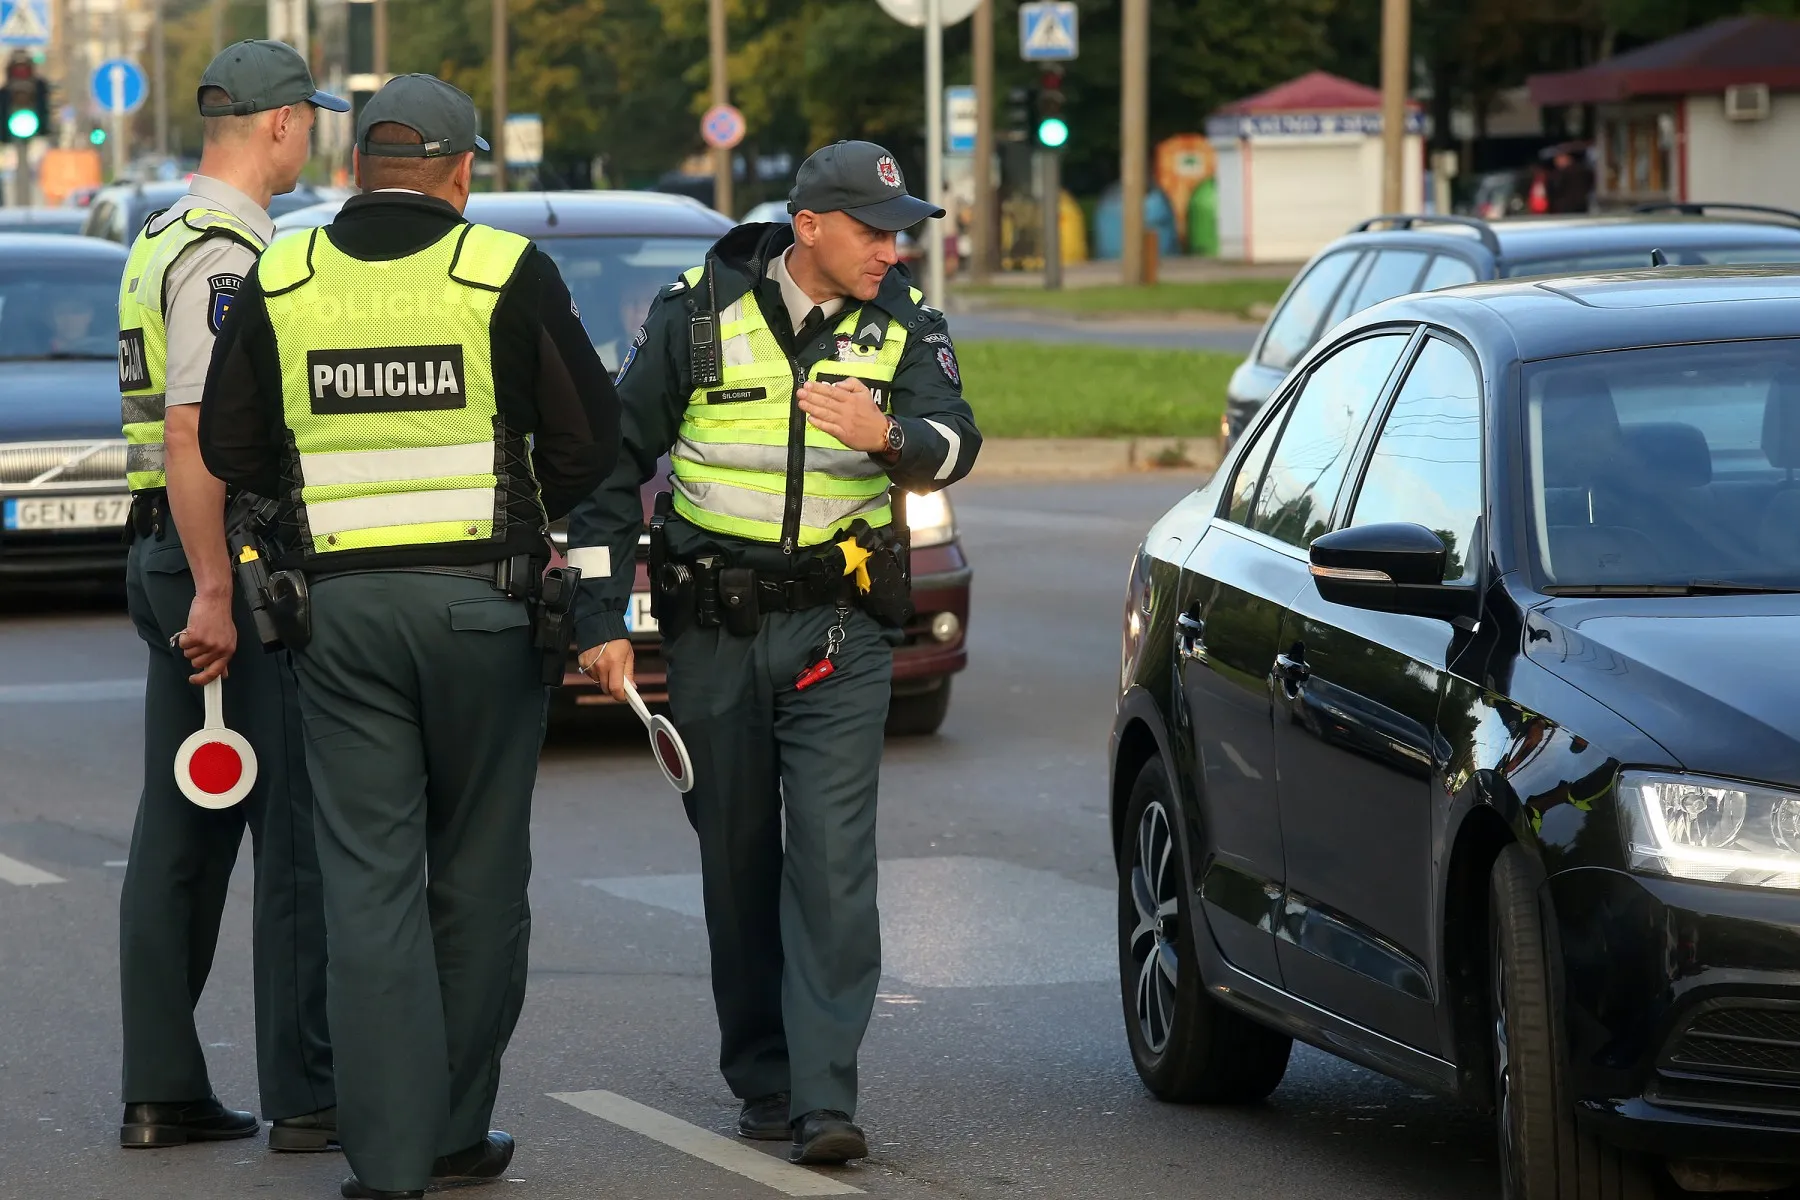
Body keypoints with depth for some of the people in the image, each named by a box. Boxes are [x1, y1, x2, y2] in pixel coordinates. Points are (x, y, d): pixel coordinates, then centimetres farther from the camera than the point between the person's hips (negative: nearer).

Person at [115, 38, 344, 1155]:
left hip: (168, 552, 10)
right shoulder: (227, 253, -14)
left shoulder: (161, 240, 17)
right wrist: (214, 592, -24)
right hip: (234, 558, -10)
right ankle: (306, 1093, -2)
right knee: (299, 829, -4)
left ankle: (162, 1090, 11)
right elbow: (192, 431, -22)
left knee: (181, 832, 10)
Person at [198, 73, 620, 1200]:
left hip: (340, 602, 2)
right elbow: (591, 438, -5)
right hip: (483, 601, -1)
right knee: (478, 874, 11)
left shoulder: (280, 281, 0)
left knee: (370, 882, 3)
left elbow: (232, 449, 6)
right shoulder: (508, 273, -7)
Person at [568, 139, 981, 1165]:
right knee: (738, 860, 7)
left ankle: (824, 1099, -14)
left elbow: (954, 444, -13)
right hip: (714, 627, 1)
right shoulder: (701, 312, -2)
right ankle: (763, 1079, 20)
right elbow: (616, 457, 3)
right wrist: (600, 616, -1)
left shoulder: (903, 321, 2)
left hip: (839, 627, 0)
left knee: (833, 859, -11)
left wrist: (888, 435, -36)